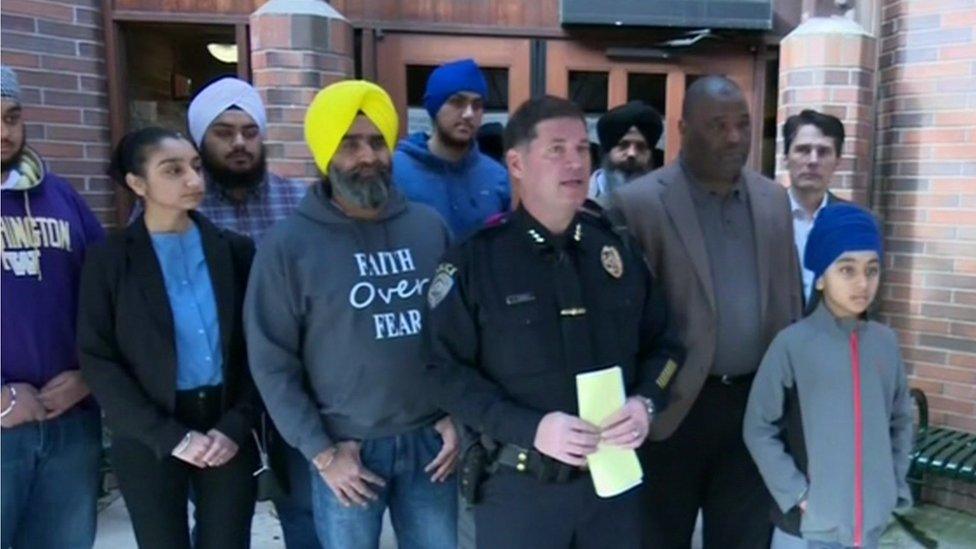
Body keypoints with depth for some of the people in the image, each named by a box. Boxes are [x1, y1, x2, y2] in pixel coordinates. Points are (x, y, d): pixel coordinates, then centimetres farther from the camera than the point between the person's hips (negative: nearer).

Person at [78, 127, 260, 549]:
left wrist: (235, 426, -8)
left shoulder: (235, 250, 2)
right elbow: (98, 361, -6)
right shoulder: (108, 260, -3)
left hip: (227, 433, 2)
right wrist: (171, 437, -11)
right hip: (150, 440, -1)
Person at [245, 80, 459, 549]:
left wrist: (457, 417, -1)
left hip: (429, 441, 3)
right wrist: (321, 452, -8)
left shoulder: (429, 228, 1)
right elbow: (271, 362, -7)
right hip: (347, 450, -2)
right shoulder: (289, 245, -7)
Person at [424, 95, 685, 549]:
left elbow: (663, 342, 10)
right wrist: (530, 427, -21)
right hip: (518, 486, -3)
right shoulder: (475, 259, -10)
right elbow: (446, 369, -12)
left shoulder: (619, 247, 3)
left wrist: (645, 402, -9)